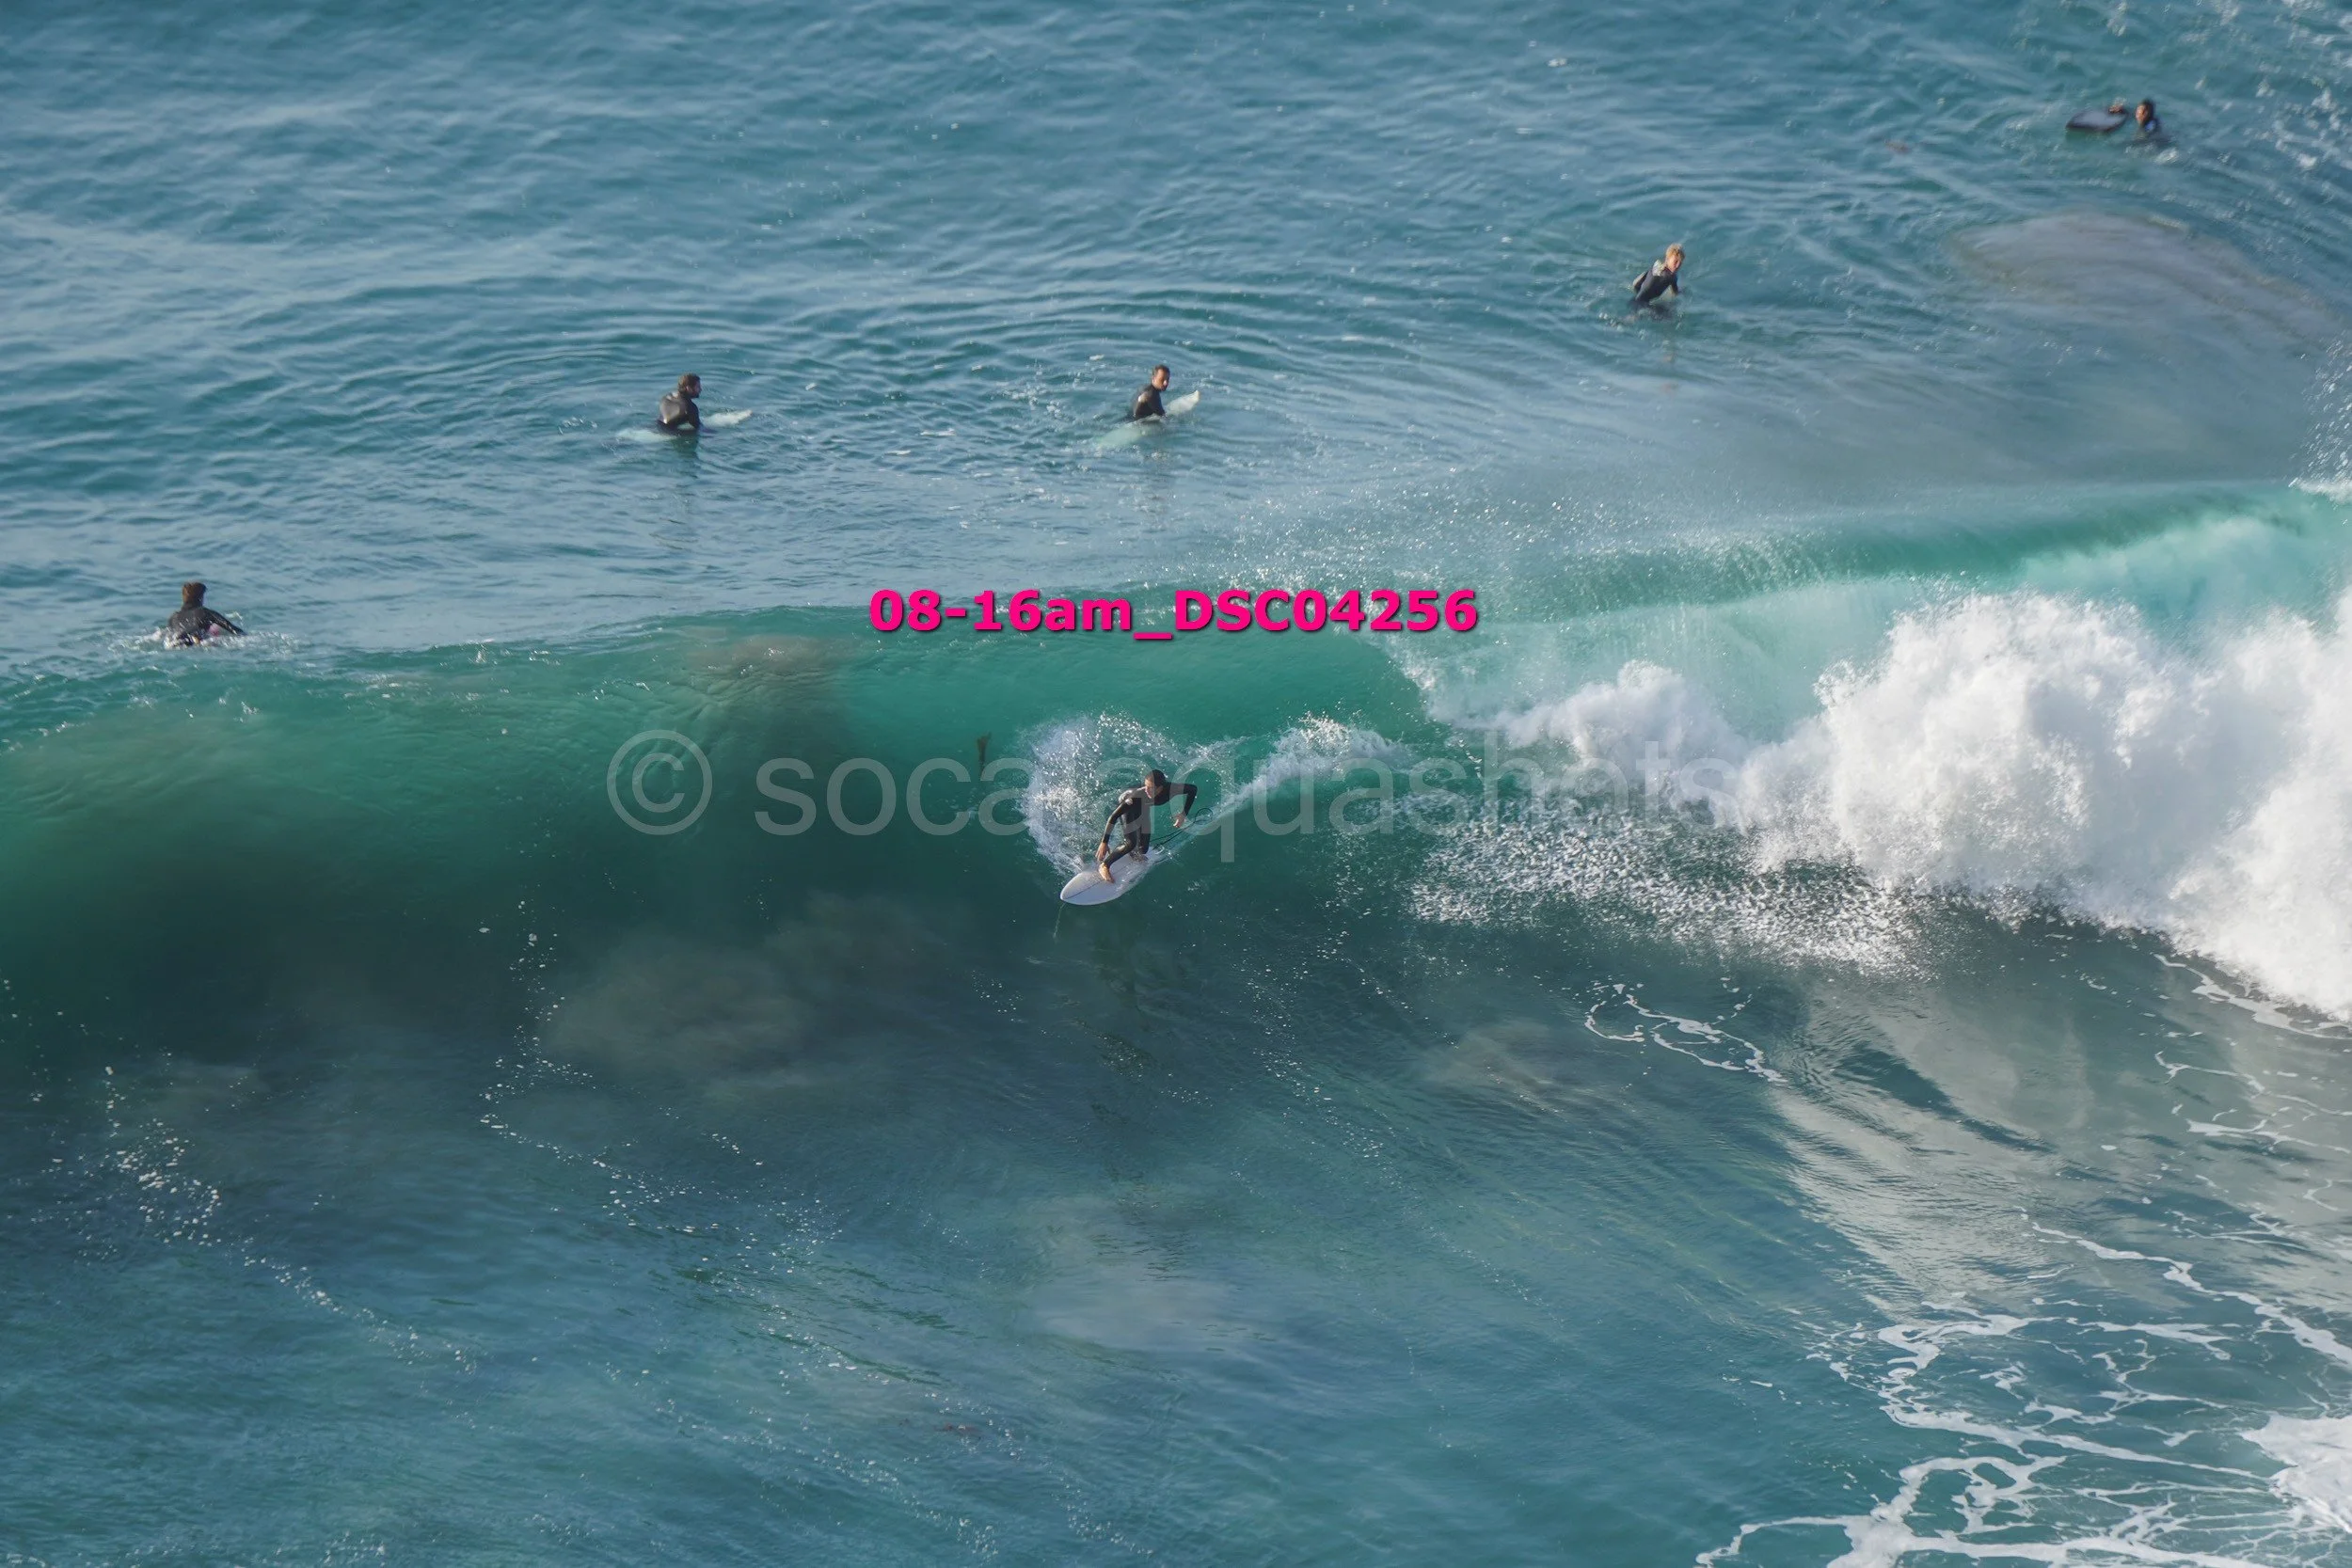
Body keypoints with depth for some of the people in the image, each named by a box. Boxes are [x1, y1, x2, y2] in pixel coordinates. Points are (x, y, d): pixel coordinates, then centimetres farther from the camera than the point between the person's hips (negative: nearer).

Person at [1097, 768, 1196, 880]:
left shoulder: (1170, 789, -36)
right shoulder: (1139, 795, -45)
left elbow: (1193, 789, -18)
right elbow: (1114, 816, -40)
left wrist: (1183, 814, -22)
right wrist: (1104, 842, -40)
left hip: (1143, 808, 5)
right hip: (1126, 805, -5)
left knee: (1143, 850, 6)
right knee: (1132, 843, -21)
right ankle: (1104, 865, -2)